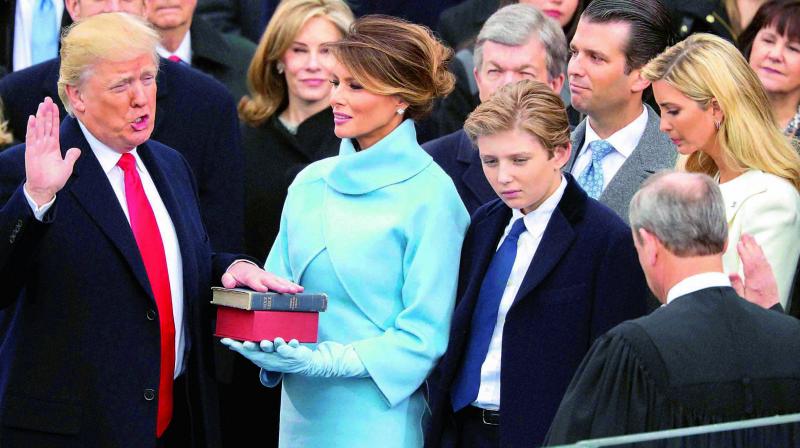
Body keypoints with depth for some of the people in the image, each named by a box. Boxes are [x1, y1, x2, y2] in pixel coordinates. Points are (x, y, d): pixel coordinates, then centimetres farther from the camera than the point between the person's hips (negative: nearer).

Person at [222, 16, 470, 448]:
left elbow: (425, 334, -11)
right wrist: (264, 342, -8)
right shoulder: (311, 183, 9)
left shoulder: (429, 194, -8)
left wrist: (325, 361, -19)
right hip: (302, 412, 5)